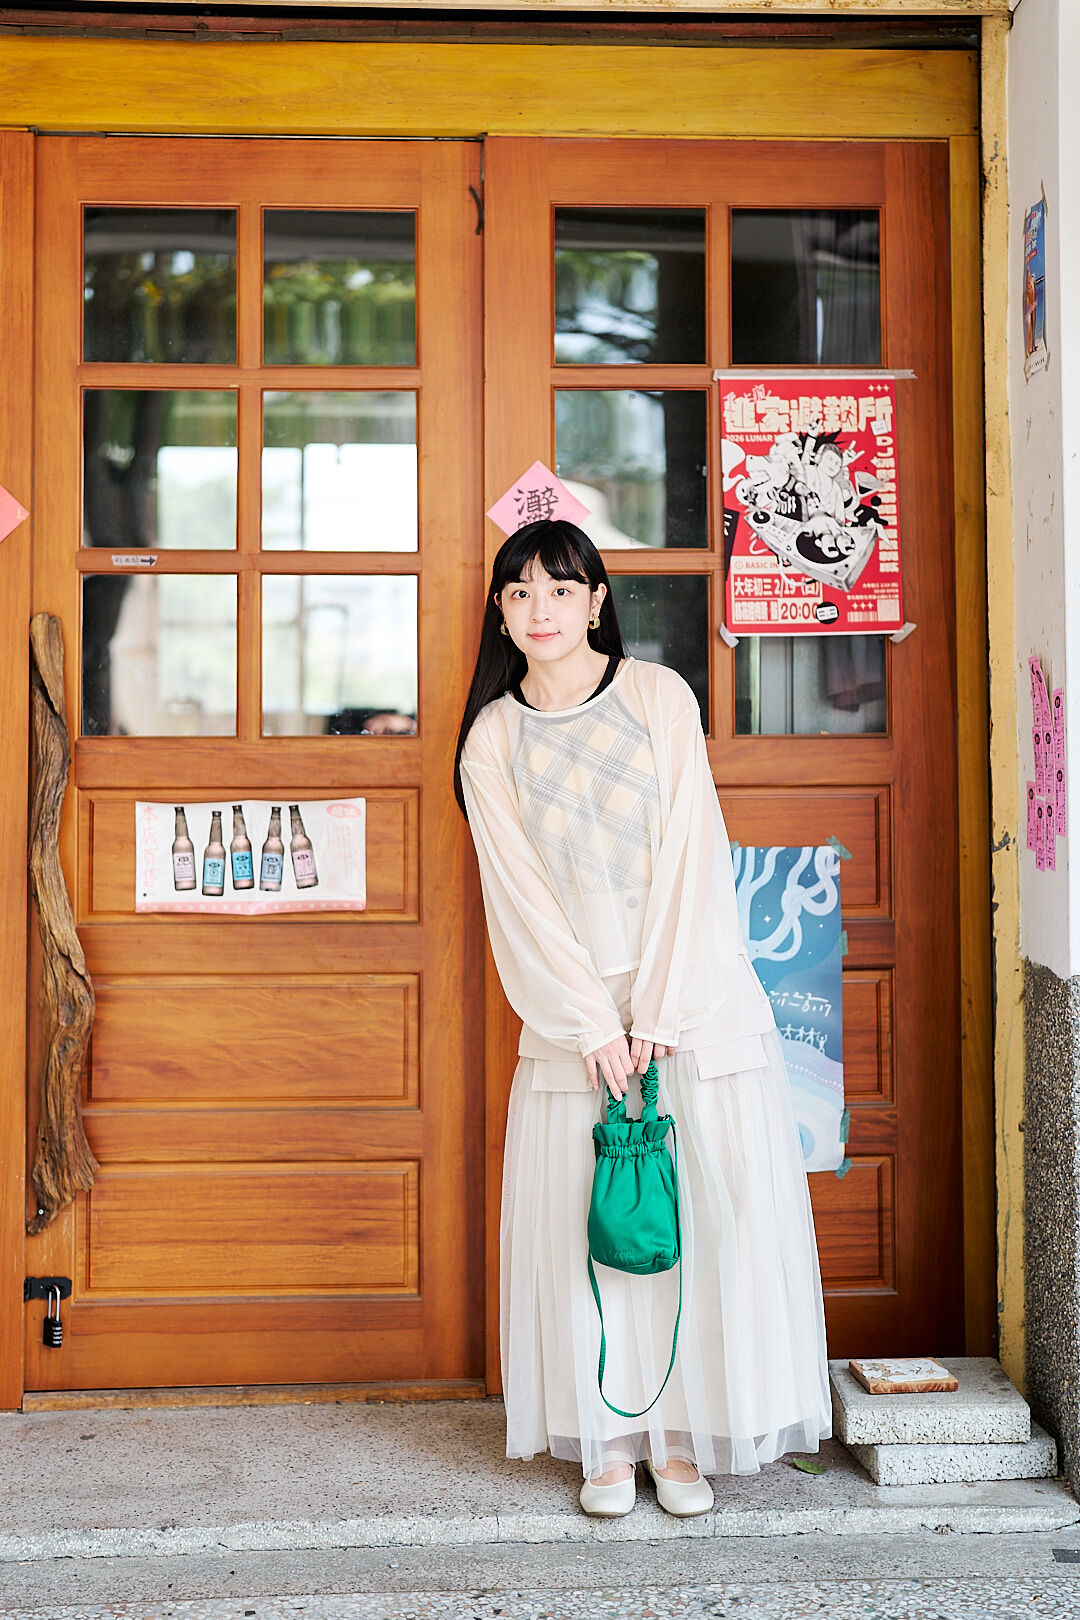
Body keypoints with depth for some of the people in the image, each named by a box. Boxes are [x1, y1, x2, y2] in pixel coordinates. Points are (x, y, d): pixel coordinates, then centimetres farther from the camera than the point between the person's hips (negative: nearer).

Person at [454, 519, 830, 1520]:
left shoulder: (659, 697, -1)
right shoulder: (492, 739, 2)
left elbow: (689, 856, -6)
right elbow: (522, 899, -2)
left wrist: (659, 1009, -12)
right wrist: (594, 1023, -10)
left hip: (696, 997, 0)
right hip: (573, 1008, 1)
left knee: (705, 1211, 1)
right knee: (587, 1226, 2)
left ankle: (683, 1435, 14)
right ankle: (609, 1437, 15)